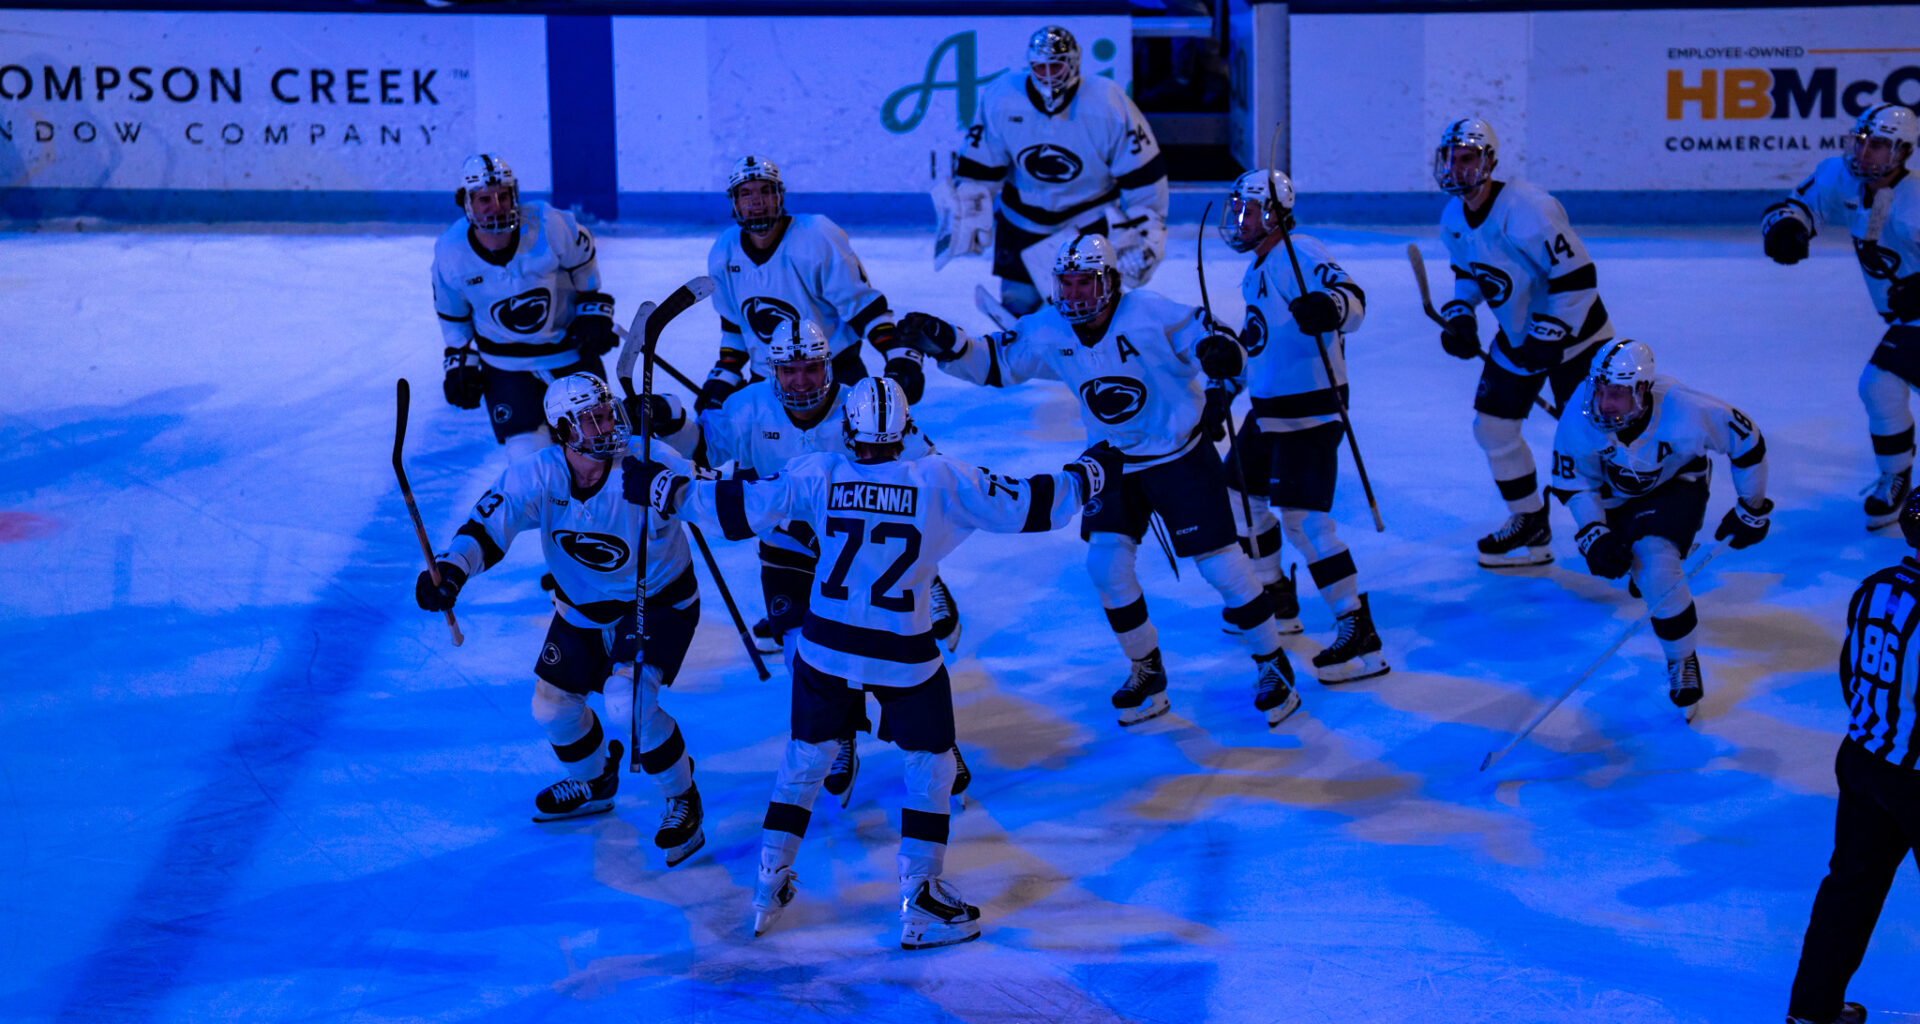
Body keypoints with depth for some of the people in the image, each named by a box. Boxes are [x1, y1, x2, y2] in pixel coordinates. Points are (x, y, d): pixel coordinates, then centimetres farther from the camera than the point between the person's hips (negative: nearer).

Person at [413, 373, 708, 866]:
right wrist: (451, 569, -42)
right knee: (553, 706, 11)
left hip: (659, 602, -5)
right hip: (581, 606, 5)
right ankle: (595, 783, 44)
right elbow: (488, 526, -24)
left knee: (629, 701, -23)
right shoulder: (537, 476, -20)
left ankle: (682, 799, 3)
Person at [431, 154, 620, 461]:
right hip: (505, 365, 0)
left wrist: (594, 311, 1)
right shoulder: (450, 253, -17)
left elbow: (584, 263, -2)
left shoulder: (550, 226, -23)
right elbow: (452, 313, 2)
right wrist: (460, 361, 1)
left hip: (570, 348, 0)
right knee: (529, 455, -8)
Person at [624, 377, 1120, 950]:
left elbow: (741, 511, -7)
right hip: (904, 656, -2)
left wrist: (664, 489, 6)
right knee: (930, 763, 14)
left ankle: (769, 890, 25)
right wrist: (1088, 476, 10)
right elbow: (1026, 508, -7)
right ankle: (919, 906, 11)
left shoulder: (818, 475, -9)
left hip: (825, 647, 3)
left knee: (807, 756, 20)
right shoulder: (941, 481, -14)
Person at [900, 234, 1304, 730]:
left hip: (1181, 455, -4)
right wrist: (946, 344, -17)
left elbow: (1207, 339, -21)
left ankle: (1273, 665, 15)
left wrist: (1221, 352, -44)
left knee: (1220, 562, -4)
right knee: (1105, 563, -4)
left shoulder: (1151, 314, -24)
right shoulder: (1048, 331, -10)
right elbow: (994, 363, -1)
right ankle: (1147, 673, 17)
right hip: (1114, 461, 5)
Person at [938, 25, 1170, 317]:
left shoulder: (1109, 105, -23)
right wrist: (968, 216, -7)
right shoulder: (999, 100, -17)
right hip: (1024, 215, 2)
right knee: (1018, 300, 5)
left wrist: (1147, 231, -14)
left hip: (1092, 215, -2)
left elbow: (1143, 173, -15)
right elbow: (978, 170, -5)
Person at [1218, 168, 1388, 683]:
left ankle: (1359, 632, -15)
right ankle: (1274, 596, 36)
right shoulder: (1257, 266, 14)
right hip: (1269, 408, 10)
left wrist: (1330, 308, -52)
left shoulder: (1301, 253, -17)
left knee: (1301, 515, -16)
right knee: (1240, 491, 19)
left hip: (1311, 410, -10)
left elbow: (1352, 300, -33)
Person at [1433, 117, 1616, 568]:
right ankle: (1530, 524, 24)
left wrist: (1548, 337, -26)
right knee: (1492, 426, 8)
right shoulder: (1454, 217, -2)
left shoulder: (1526, 210, -29)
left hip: (1572, 333, -8)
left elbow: (1578, 277, -29)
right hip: (1518, 334, 8)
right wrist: (1459, 314, -2)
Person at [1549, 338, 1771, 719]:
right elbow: (1573, 480, -14)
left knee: (1656, 569, -23)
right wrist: (1594, 534, -24)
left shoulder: (1684, 412, -37)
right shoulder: (1579, 416, -31)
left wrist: (1752, 510, -9)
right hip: (1617, 493, 4)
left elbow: (1747, 441, -20)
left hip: (1676, 484, -4)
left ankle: (1683, 660, -1)